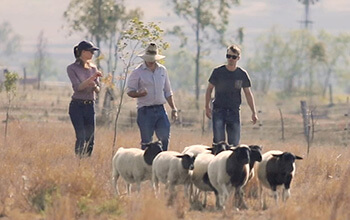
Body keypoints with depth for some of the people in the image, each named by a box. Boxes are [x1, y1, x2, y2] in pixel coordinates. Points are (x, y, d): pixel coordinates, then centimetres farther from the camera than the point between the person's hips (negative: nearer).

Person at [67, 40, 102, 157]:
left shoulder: (93, 68, 12)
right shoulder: (72, 68, -3)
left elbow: (98, 89, 14)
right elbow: (78, 87, -14)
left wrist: (95, 86, -9)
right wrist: (92, 78, -23)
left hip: (90, 106, 5)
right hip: (77, 105, -5)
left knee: (90, 139, 1)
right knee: (81, 138, -14)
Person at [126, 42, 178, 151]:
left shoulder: (162, 70, 12)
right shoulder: (137, 72, -2)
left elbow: (168, 92, 19)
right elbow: (130, 91, -2)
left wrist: (173, 109, 14)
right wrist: (140, 93, -24)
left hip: (160, 109, 4)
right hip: (145, 111, -4)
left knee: (165, 137, -3)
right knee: (146, 141, -2)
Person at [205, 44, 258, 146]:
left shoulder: (242, 74, 2)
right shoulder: (218, 72, -2)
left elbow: (248, 94, 8)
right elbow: (209, 89, 7)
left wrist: (254, 112, 4)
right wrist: (207, 107, 2)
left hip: (234, 111, 2)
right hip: (218, 110, -2)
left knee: (234, 141, -1)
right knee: (219, 140, -13)